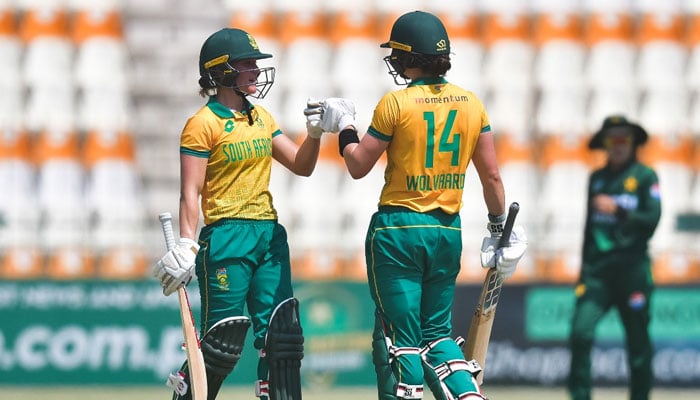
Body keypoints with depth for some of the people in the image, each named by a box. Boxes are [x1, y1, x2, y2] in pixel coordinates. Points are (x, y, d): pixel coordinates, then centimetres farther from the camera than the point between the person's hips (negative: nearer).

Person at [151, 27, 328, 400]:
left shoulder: (261, 117, 14)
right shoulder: (203, 124, -7)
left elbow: (301, 166, 16)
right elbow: (190, 193, -12)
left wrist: (314, 132, -1)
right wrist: (186, 245, -22)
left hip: (270, 236, 7)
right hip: (227, 238, -7)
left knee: (282, 333, 1)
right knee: (223, 338, -6)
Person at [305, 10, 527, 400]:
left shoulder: (396, 103, -10)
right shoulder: (471, 104, 4)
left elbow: (358, 166, -3)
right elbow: (492, 176, 7)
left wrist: (344, 125, 13)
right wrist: (500, 228, 18)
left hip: (398, 229, -5)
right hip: (448, 232, 5)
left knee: (399, 338, 1)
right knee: (437, 334, 15)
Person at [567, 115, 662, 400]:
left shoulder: (645, 177, 3)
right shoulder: (597, 179, 17)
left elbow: (652, 219, -6)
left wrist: (617, 210, -16)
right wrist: (584, 268, 21)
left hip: (632, 267, -3)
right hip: (597, 268, 3)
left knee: (638, 341, 0)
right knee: (581, 330, -14)